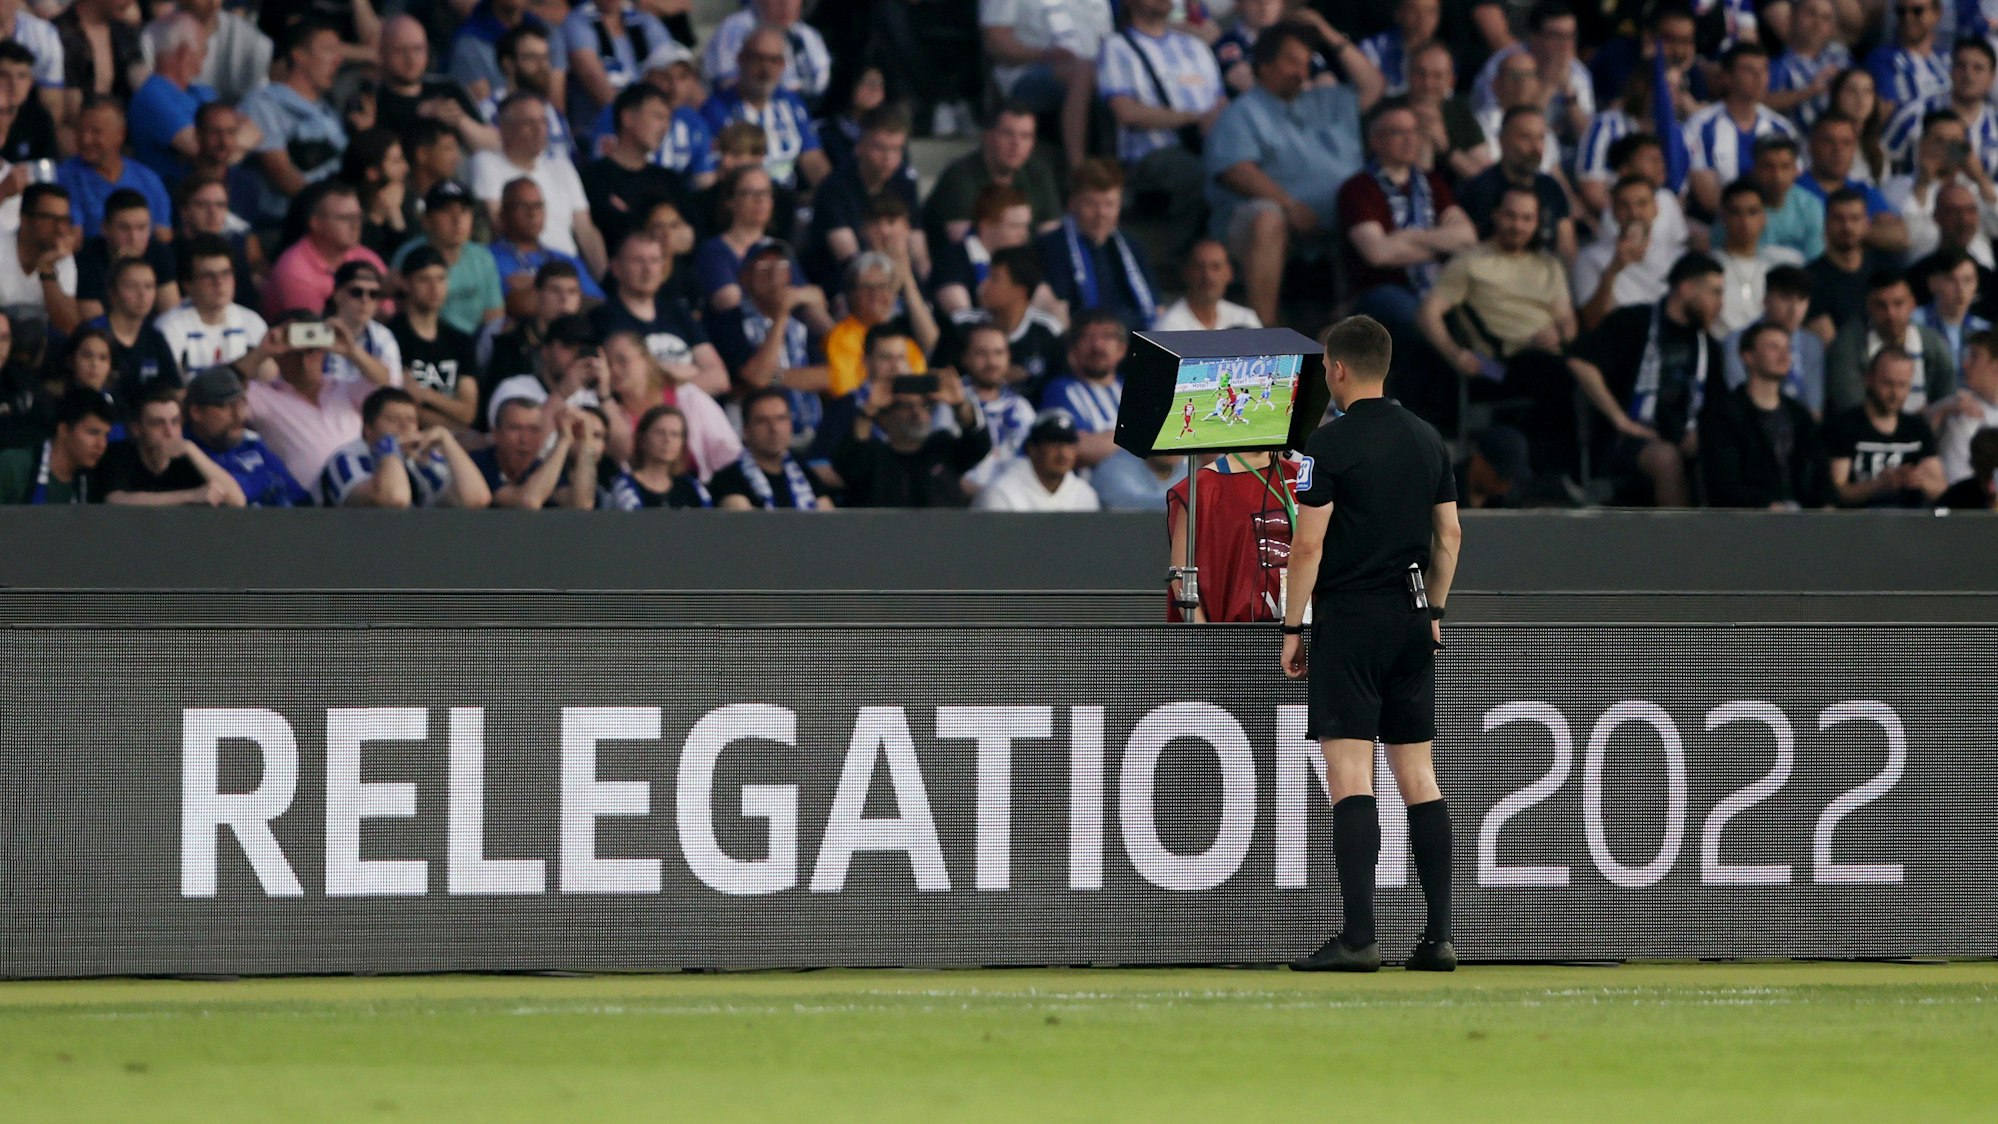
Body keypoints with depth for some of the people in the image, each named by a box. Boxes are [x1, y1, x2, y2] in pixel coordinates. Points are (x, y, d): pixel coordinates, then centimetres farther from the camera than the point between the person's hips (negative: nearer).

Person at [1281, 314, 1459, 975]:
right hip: (1412, 622, 6)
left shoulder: (1332, 442, -10)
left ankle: (1359, 937, -16)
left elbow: (1308, 543, -12)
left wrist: (1292, 628, -4)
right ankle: (1439, 936, 6)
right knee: (1418, 778, 9)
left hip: (1350, 621, -6)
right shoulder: (1427, 440, 10)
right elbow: (1449, 535, 14)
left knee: (1349, 777, -9)